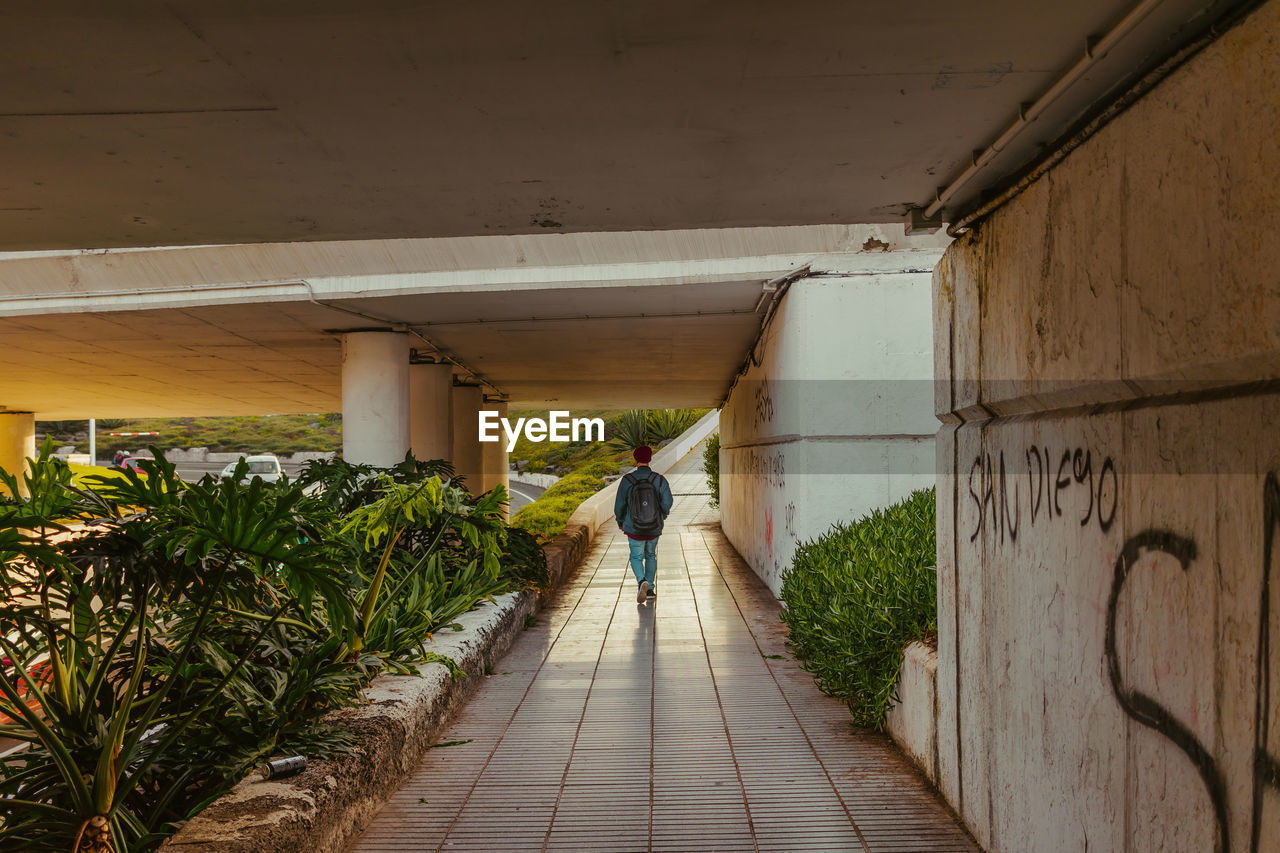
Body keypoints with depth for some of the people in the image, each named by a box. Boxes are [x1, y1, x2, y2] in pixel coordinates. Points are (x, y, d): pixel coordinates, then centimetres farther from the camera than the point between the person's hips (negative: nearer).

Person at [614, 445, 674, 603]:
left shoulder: (627, 480, -11)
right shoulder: (660, 480, -9)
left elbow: (619, 505, -5)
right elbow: (667, 502, -11)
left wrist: (620, 522, 14)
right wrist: (662, 516, 11)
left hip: (634, 529, -2)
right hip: (655, 528, 2)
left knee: (636, 557, 14)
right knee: (651, 556, 23)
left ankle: (642, 581, -13)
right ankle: (650, 589, 22)